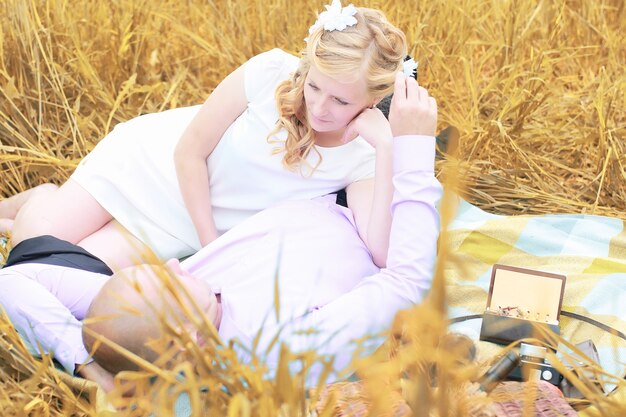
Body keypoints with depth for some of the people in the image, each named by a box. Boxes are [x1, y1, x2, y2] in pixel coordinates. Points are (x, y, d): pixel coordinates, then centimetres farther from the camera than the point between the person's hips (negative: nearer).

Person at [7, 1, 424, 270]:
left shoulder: (363, 154, -22)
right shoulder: (272, 72, -26)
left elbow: (382, 256, -36)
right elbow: (190, 151, -16)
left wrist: (388, 147, -40)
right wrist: (212, 247, -16)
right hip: (148, 162, -1)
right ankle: (50, 200, 26)